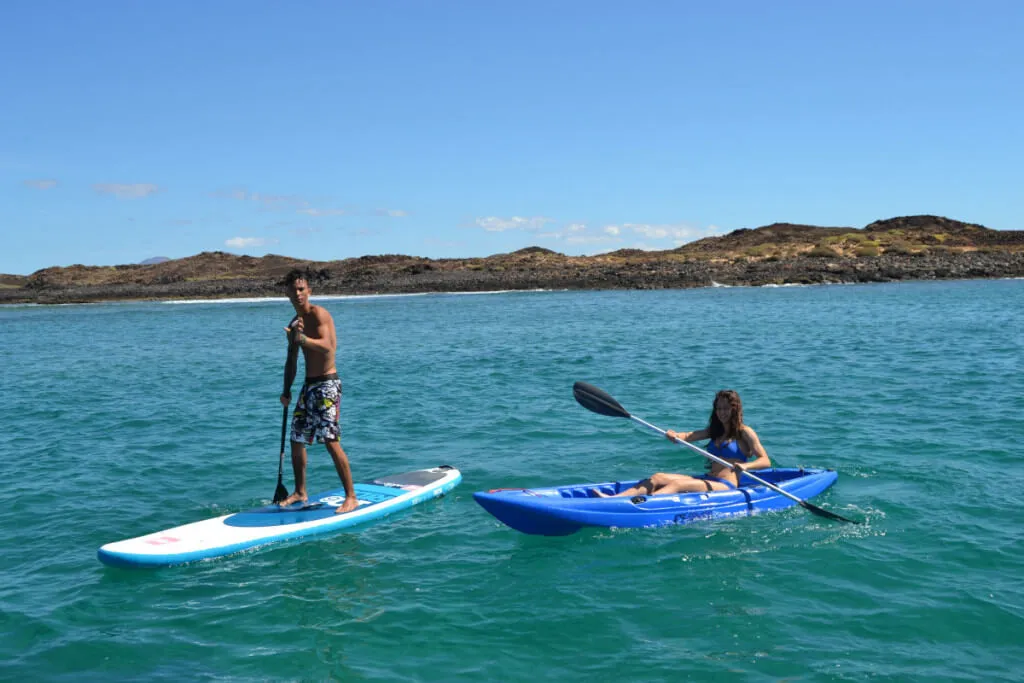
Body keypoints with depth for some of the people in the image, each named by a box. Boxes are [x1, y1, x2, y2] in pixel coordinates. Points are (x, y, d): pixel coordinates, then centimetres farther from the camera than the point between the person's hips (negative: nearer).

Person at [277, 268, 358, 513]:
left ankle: (351, 497, -9)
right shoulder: (294, 324, 15)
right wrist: (286, 390, 10)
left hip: (326, 384, -9)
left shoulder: (318, 314, -12)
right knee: (296, 440, 13)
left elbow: (328, 346, -29)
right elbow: (292, 360, 21)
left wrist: (303, 338, -46)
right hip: (308, 385, 9)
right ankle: (300, 493, 28)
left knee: (331, 442, -14)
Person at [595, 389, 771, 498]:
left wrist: (745, 465, -26)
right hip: (707, 480, 7)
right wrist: (675, 435, -17)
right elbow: (689, 436, 6)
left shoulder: (745, 432, 2)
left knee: (678, 484, -30)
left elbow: (765, 461, -5)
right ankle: (613, 498, -28)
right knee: (658, 477, -11)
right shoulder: (715, 431, 22)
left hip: (727, 486, -7)